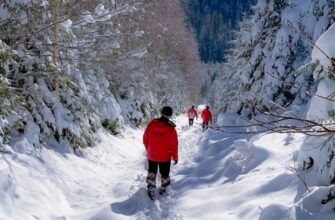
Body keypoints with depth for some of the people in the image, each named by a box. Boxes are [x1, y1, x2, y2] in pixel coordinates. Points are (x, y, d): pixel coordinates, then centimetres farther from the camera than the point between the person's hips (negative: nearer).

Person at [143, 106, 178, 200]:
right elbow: (174, 144, -15)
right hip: (165, 157, -2)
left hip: (151, 155, 2)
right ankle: (163, 189, 34)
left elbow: (145, 138, -2)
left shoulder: (152, 123, -12)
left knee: (152, 172, 23)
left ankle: (151, 191, 19)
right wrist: (175, 157, 0)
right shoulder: (170, 128, -20)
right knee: (164, 174, 21)